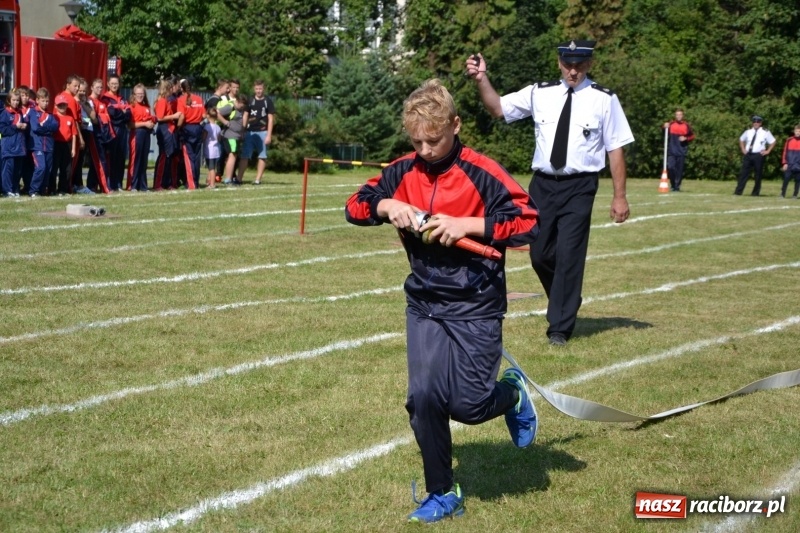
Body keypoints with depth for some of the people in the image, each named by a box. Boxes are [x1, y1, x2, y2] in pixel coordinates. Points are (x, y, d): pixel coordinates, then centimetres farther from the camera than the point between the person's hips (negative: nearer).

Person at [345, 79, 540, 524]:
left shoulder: (482, 173, -15)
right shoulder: (403, 172, 1)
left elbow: (529, 224, -19)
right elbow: (355, 207, 7)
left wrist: (467, 224, -26)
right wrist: (387, 206, -14)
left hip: (476, 307, -4)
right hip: (425, 306, 4)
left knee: (469, 406, -5)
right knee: (424, 397, -4)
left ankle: (513, 393, 31)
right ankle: (443, 495, 13)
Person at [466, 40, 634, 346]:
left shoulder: (603, 100, -3)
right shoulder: (540, 94, 5)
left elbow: (616, 148, -3)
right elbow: (498, 108, 4)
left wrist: (619, 196, -5)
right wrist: (482, 80, -13)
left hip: (579, 188, -3)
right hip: (542, 184, 4)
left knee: (569, 255, -5)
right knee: (540, 254, 11)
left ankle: (560, 327, 8)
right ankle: (564, 303, 37)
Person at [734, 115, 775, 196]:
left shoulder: (765, 133, -1)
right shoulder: (748, 132, 9)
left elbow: (773, 142, 6)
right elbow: (741, 140, 25)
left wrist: (767, 151, -1)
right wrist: (743, 149, 14)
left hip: (758, 155, -3)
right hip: (748, 154, 3)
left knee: (758, 174, 3)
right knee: (744, 173, -1)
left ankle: (755, 192, 11)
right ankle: (738, 192, -3)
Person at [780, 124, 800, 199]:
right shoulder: (789, 140, 5)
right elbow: (785, 152, 7)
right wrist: (785, 163, 0)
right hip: (789, 165, 0)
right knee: (786, 179, -4)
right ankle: (783, 194, 3)